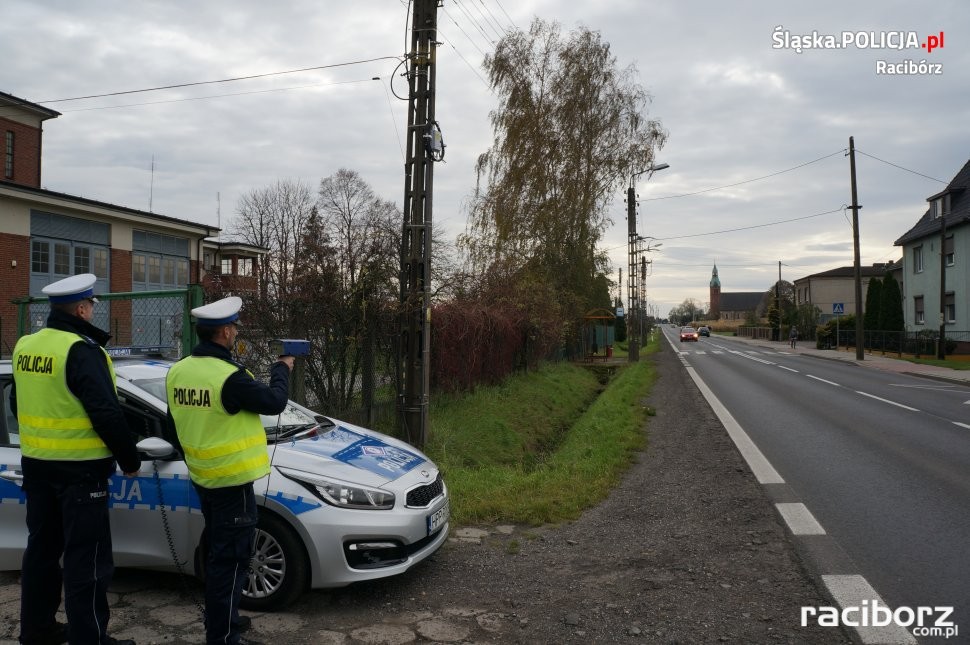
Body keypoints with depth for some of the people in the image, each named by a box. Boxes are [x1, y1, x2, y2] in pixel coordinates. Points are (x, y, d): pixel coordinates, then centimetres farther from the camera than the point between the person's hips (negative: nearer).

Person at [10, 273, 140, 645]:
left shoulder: (25, 346, 7)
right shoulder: (82, 350, -19)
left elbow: (17, 404, 18)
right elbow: (106, 413, -21)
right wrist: (129, 459, -11)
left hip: (36, 465, 9)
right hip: (79, 470, -8)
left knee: (42, 547, 19)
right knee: (86, 557, -1)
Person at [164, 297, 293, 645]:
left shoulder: (178, 372, 1)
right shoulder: (229, 377, -25)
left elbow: (174, 426, 12)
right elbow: (274, 402, -13)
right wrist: (282, 369, 5)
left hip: (202, 478, 9)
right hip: (231, 481, -9)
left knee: (218, 553, 22)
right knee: (231, 559, 1)